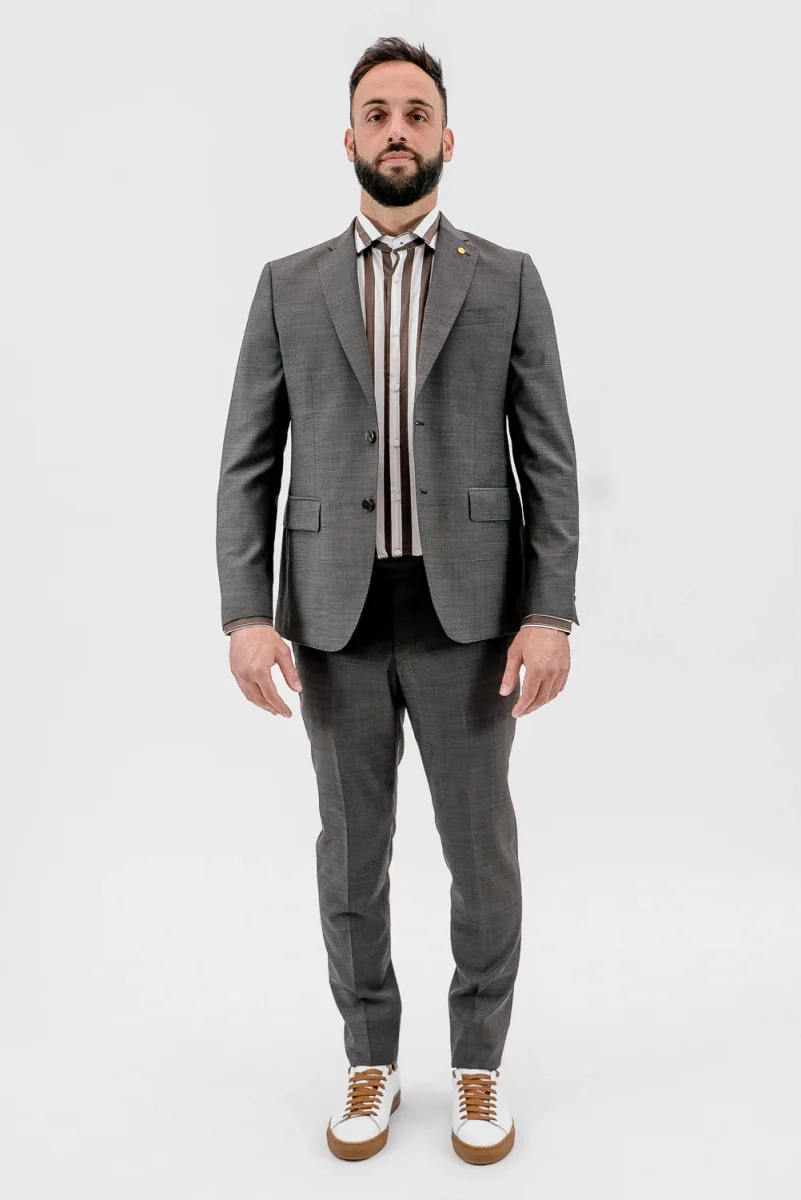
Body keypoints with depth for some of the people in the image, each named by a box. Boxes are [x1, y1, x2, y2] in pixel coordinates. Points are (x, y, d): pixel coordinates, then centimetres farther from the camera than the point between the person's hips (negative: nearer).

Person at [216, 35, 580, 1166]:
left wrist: (549, 614, -10)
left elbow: (549, 457, 0)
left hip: (467, 610, -1)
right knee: (352, 855, 11)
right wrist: (247, 614, -8)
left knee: (483, 854, 8)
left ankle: (479, 1064, 30)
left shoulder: (508, 278, 5)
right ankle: (371, 1062, 31)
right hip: (336, 614, 1)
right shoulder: (290, 284, 8)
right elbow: (249, 462, 3)